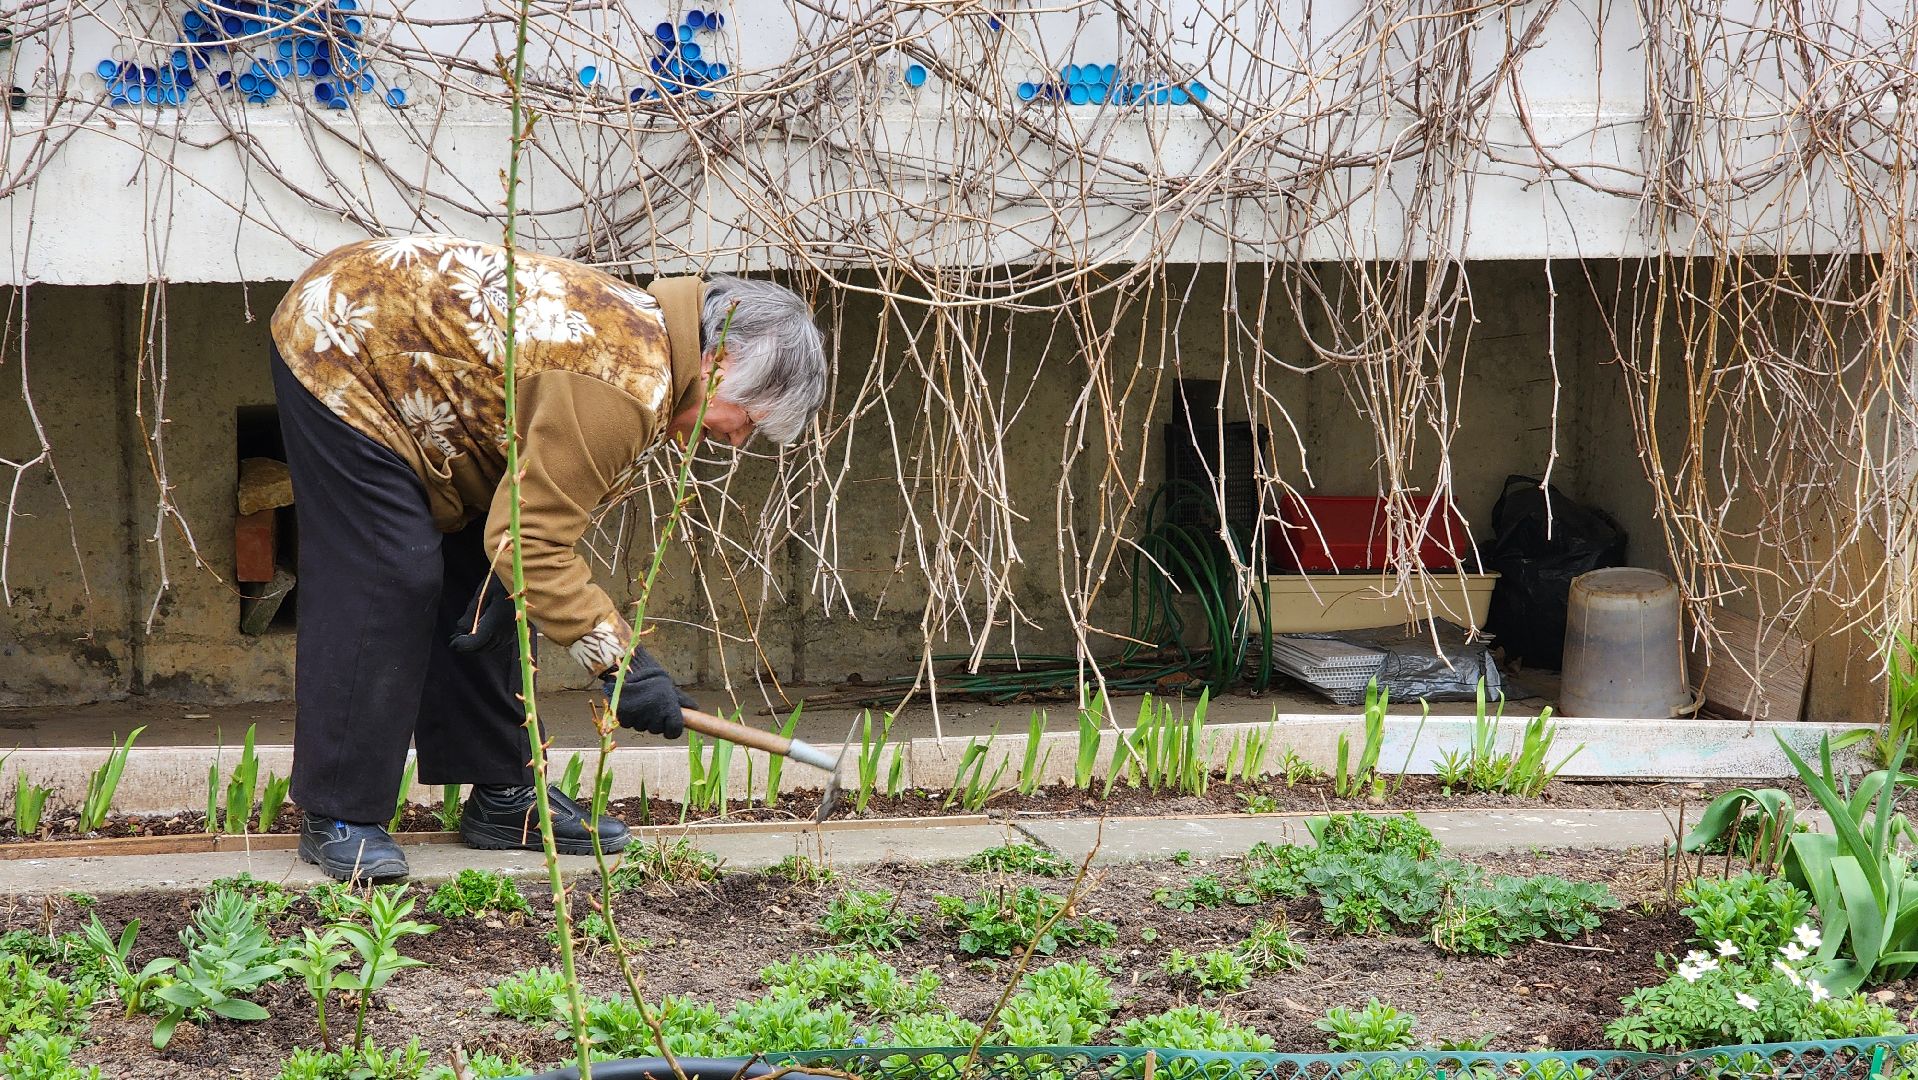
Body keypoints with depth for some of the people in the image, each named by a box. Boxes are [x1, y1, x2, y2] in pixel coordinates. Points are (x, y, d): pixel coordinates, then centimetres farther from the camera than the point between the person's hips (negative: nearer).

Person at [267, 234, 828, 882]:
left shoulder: (642, 326, 1)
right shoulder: (623, 389, -30)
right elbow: (529, 539, -28)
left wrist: (502, 580, -8)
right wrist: (620, 663, -23)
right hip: (336, 355, -10)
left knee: (475, 576, 10)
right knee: (387, 583, -14)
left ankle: (501, 793, 16)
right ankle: (337, 818, -8)